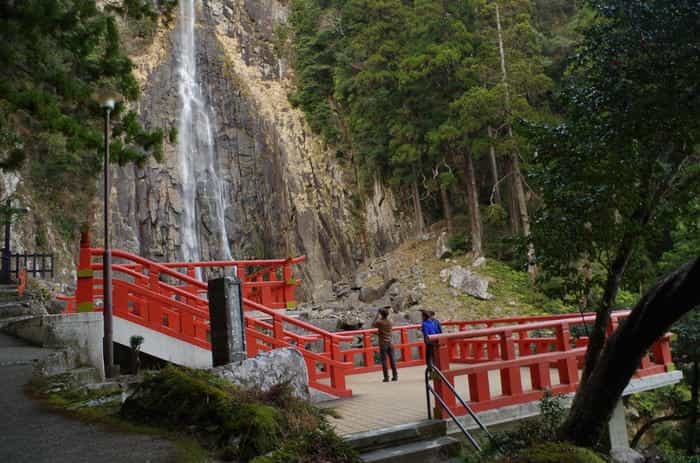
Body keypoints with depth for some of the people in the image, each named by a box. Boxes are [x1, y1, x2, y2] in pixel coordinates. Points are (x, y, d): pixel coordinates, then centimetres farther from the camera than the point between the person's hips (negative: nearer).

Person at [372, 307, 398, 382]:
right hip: (390, 343, 4)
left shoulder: (380, 322, -10)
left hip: (383, 344, -4)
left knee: (384, 361, 0)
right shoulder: (390, 322, 5)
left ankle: (386, 377, -1)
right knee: (392, 360, 7)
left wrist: (376, 315, 10)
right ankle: (395, 376, 9)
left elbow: (373, 325, 8)